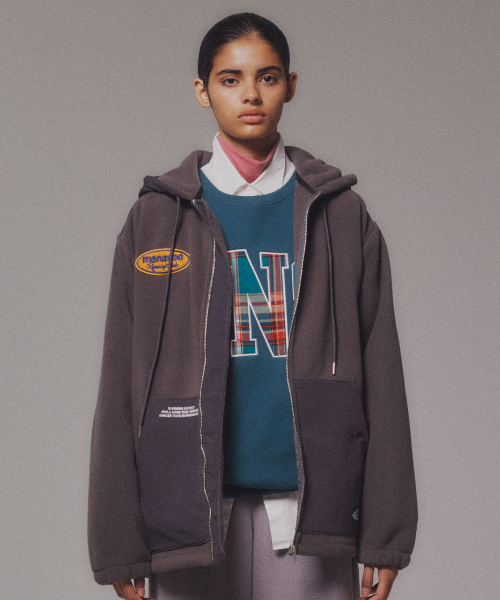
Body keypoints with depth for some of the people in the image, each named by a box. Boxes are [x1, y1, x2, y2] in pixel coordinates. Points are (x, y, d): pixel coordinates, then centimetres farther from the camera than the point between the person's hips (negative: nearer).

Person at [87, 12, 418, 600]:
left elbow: (380, 374, 5)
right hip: (189, 505, 0)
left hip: (307, 502, 0)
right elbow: (120, 385, 4)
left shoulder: (339, 215, 7)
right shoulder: (156, 217, 7)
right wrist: (119, 543, -1)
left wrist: (385, 534, 0)